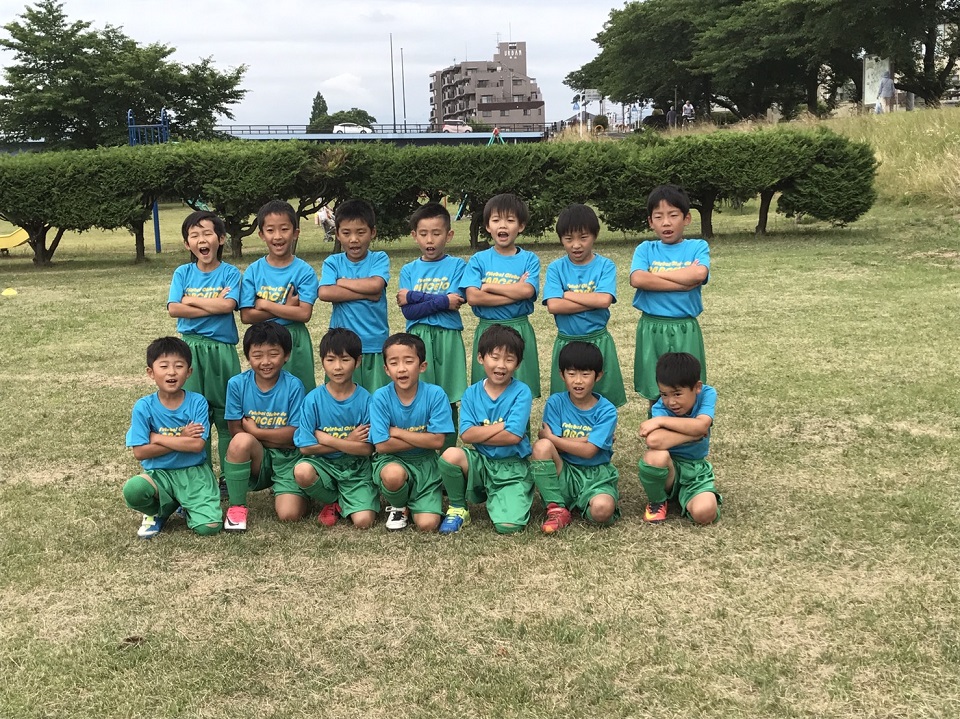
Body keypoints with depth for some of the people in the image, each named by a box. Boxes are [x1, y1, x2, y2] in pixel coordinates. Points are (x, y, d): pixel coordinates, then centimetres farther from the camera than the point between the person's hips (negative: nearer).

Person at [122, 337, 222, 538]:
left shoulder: (197, 402, -7)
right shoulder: (144, 406, -6)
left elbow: (197, 445, -16)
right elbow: (139, 452, -10)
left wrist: (157, 438, -13)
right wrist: (182, 439, -14)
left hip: (194, 472, 0)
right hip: (159, 473, 1)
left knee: (208, 527, -20)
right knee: (132, 489, -33)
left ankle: (186, 506, 16)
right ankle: (157, 512, 3)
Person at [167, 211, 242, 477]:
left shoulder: (230, 273, 0)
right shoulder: (183, 273, 6)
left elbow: (228, 305, -16)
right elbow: (173, 309, -7)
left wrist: (192, 300, -9)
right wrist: (212, 305, -12)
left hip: (222, 350, -2)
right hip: (191, 348, 2)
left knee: (226, 415, 3)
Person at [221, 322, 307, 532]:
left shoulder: (293, 386, -10)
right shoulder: (237, 384, -7)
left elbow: (294, 433, -9)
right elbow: (236, 431, -6)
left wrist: (254, 430, -11)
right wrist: (280, 437, -13)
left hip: (287, 458, -1)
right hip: (255, 459, 1)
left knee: (289, 514, -21)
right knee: (241, 441, -34)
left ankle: (287, 490, 18)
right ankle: (236, 506, -13)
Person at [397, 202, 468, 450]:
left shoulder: (456, 266, 4)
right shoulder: (409, 270, 9)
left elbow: (456, 301, -11)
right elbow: (408, 311, -3)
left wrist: (414, 296, -9)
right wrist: (442, 301, -12)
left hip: (448, 338, -1)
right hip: (417, 338, 2)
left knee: (447, 401, 3)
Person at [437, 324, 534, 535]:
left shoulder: (521, 392, -8)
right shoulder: (471, 393, 1)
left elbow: (513, 436, -17)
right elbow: (466, 435, -11)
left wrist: (479, 434, -9)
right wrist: (502, 425, -15)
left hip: (512, 467, -2)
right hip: (480, 462, 2)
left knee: (508, 525, -22)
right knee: (450, 455, -30)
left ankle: (496, 499, 15)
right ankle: (457, 509, -3)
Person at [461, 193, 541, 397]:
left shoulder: (529, 259, 3)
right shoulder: (478, 260, 4)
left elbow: (527, 291, -14)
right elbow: (472, 297, -11)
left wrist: (488, 287, -10)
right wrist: (515, 292, -12)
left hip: (520, 330, 0)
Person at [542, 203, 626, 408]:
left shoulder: (605, 266, -1)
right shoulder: (556, 268, 0)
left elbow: (605, 300, -17)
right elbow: (553, 305, -13)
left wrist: (568, 294, -10)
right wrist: (594, 301, -15)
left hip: (599, 342, -1)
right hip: (566, 343, 1)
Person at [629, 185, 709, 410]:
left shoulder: (698, 247, 2)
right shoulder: (645, 249, 4)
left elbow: (699, 274, -18)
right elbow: (637, 279, -15)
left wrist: (655, 273, -11)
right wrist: (684, 282, -16)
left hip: (685, 331, -1)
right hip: (651, 330, 1)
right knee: (655, 395, 9)